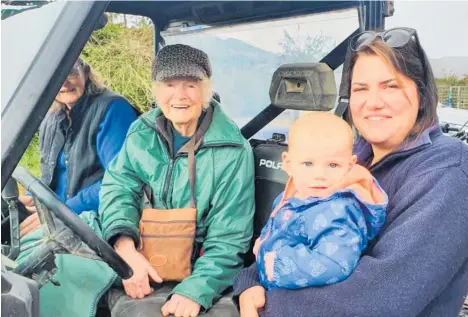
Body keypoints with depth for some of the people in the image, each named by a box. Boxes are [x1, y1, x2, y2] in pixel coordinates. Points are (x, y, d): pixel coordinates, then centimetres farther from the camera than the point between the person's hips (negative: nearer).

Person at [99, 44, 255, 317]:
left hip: (194, 275, -3)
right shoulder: (143, 133, 3)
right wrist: (126, 248, -22)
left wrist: (195, 290, -25)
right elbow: (117, 186, -4)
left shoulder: (232, 151, -10)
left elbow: (228, 239, -11)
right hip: (142, 266, 4)